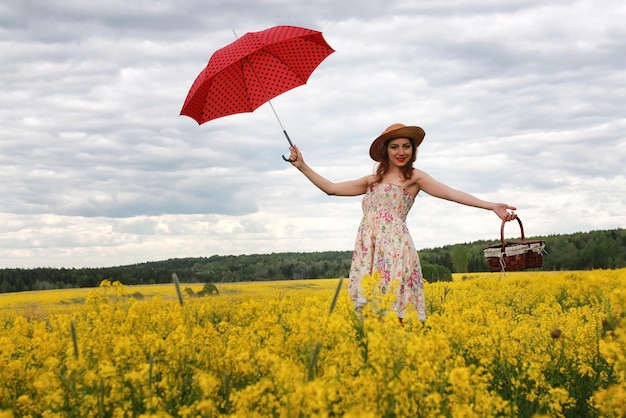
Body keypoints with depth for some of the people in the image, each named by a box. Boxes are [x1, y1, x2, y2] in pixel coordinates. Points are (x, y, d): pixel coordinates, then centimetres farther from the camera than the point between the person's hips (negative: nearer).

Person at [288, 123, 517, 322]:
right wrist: (302, 166, 18)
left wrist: (491, 206, -14)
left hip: (394, 248, -5)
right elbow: (331, 188, 23)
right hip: (369, 250, 5)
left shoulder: (414, 177, 7)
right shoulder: (372, 180, 22)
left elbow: (450, 193, -3)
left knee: (393, 311, -14)